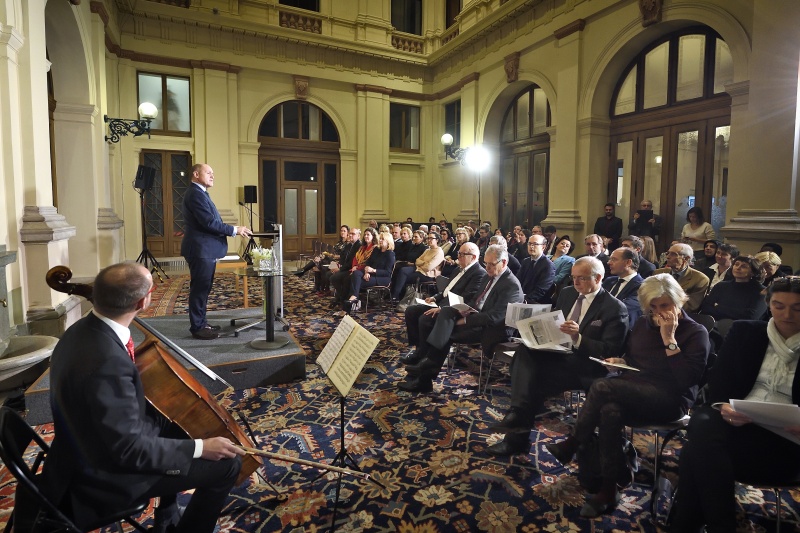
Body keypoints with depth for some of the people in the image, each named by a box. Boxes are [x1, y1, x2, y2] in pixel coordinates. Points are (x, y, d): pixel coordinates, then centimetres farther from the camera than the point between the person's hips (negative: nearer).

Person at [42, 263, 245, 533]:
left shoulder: (85, 330, -6)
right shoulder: (107, 361, -36)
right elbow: (128, 450, -30)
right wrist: (199, 448, -22)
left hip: (98, 446, 10)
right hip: (106, 473, -10)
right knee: (227, 466, -8)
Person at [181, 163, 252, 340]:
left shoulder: (200, 192, 19)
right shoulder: (195, 193, -15)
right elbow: (209, 222, -22)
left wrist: (232, 230, 10)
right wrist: (234, 230, -16)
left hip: (205, 249, 11)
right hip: (201, 250, -11)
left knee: (203, 289, 16)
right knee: (199, 289, -4)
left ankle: (201, 323, 25)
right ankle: (197, 328, 5)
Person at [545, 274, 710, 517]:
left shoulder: (696, 332, -2)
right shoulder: (643, 325, 15)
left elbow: (688, 378, -15)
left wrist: (669, 338, -17)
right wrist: (619, 361, 3)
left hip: (670, 399, -6)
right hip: (633, 392, 6)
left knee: (602, 387, -31)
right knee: (610, 412, -32)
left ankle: (573, 445, -13)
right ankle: (608, 489, -22)